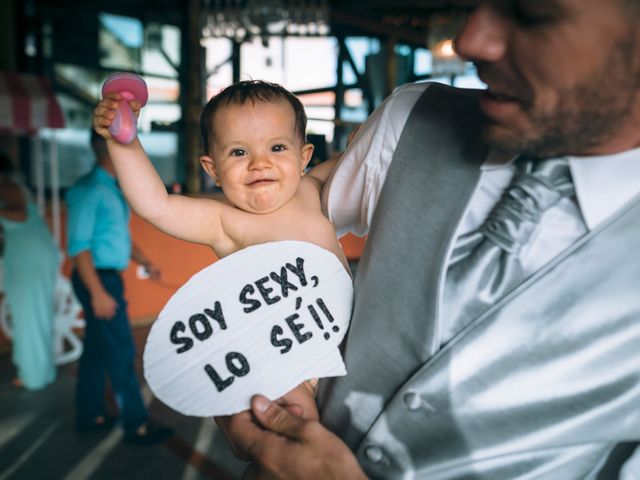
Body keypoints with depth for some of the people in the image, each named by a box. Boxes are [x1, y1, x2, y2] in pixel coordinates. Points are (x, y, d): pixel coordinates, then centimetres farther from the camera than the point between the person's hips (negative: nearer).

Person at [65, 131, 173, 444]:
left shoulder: (113, 190, 11)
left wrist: (145, 262, 14)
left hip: (110, 277, 9)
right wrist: (98, 293, -24)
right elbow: (78, 245, -20)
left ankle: (89, 415, 30)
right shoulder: (89, 190, -17)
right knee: (121, 350, -3)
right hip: (96, 279, -9)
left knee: (98, 348, 16)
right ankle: (136, 424, 8)